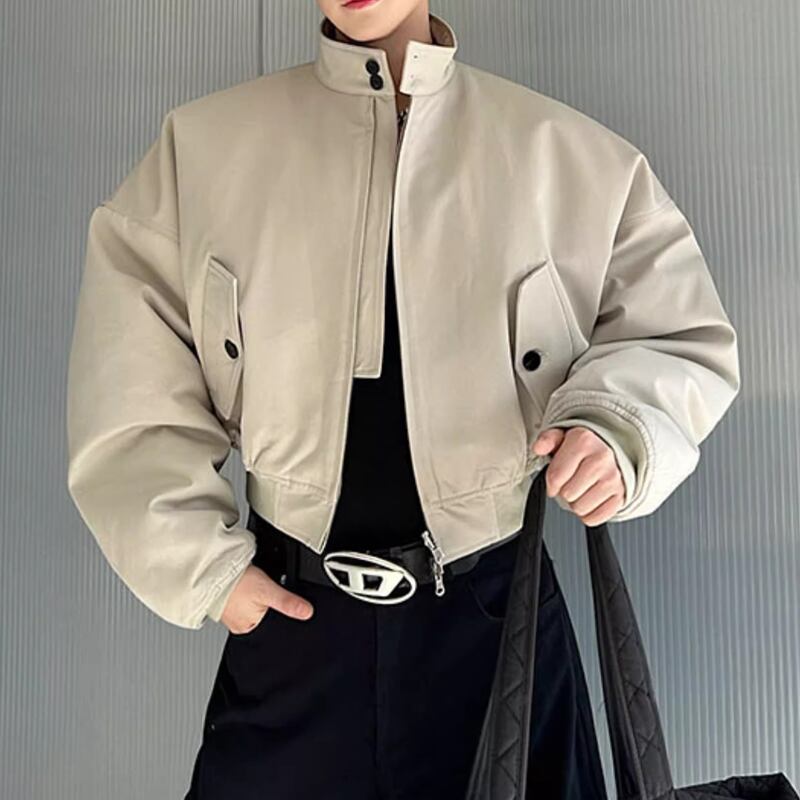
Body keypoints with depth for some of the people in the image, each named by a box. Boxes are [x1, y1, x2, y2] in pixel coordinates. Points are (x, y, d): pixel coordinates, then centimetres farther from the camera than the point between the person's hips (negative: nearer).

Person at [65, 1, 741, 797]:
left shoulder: (569, 155, -4)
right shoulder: (204, 145, -2)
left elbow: (682, 334, 4)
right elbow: (131, 382, 1)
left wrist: (620, 424, -17)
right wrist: (199, 560, -3)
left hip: (495, 613, 0)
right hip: (287, 615, 1)